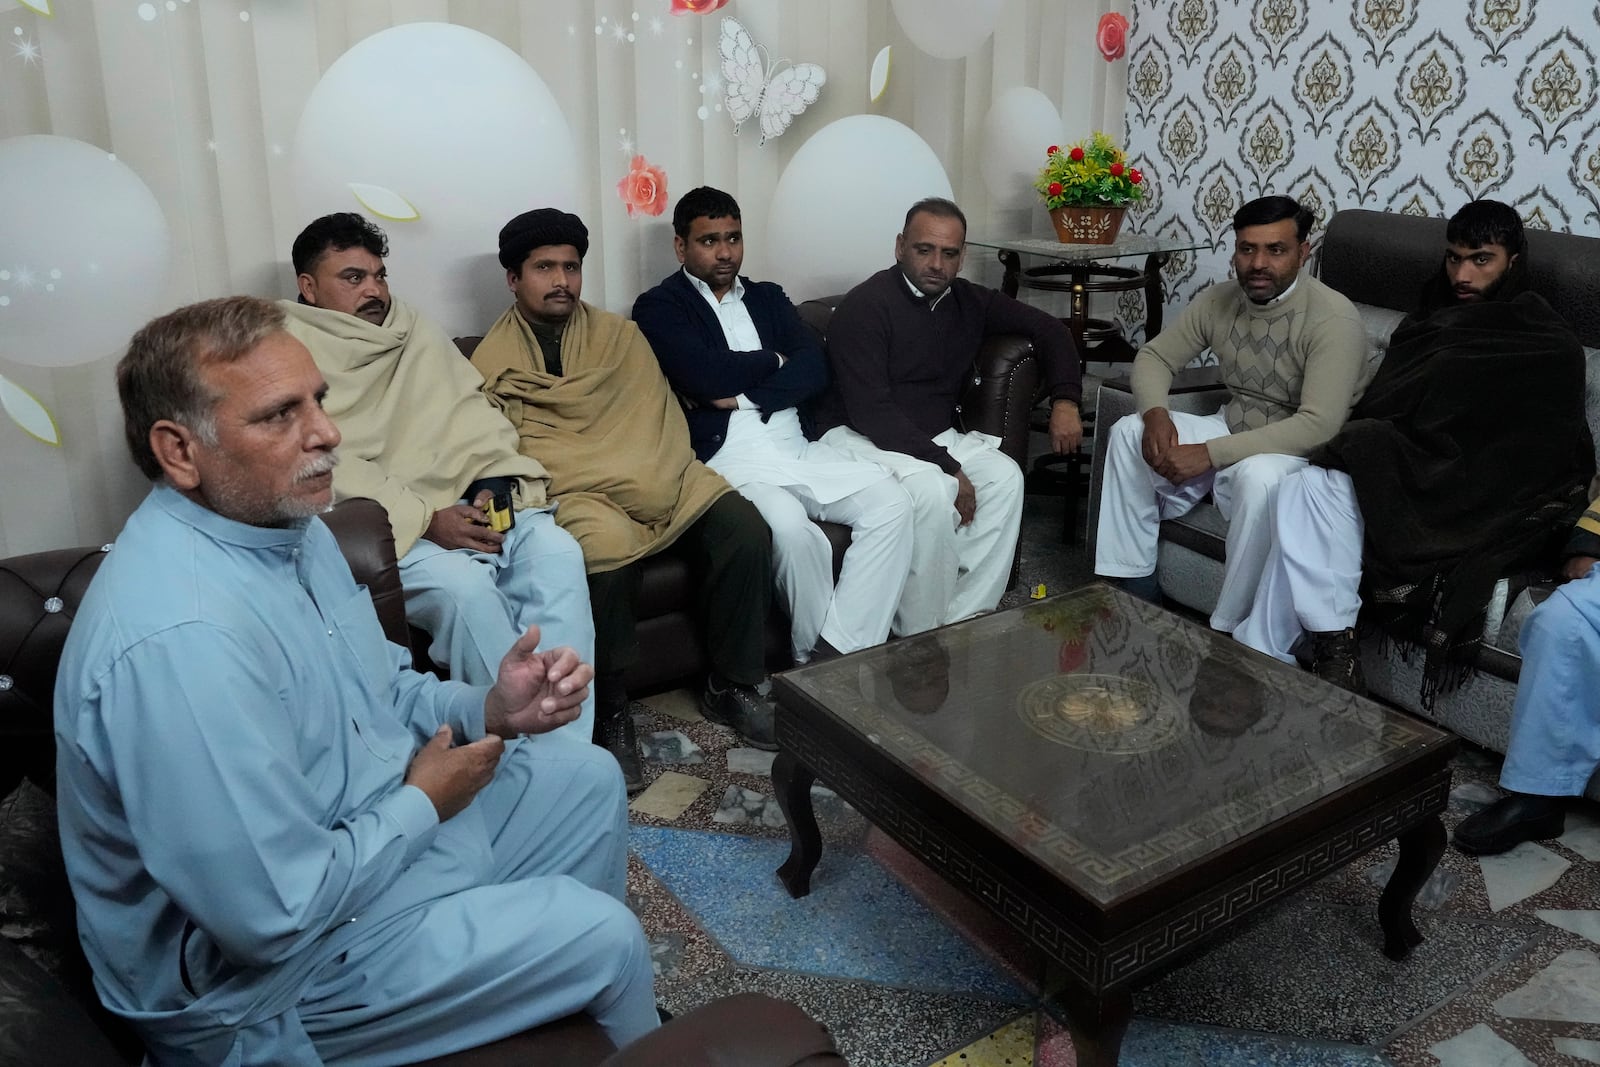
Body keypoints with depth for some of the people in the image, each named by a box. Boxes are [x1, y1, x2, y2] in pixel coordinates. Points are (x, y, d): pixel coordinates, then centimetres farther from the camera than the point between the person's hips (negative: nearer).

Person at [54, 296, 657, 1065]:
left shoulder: (286, 522, -2)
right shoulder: (179, 637, -34)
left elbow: (384, 690, 10)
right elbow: (275, 916, -32)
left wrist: (487, 709, -10)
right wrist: (422, 803, -17)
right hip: (273, 970, -9)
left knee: (590, 780, 15)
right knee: (604, 936, -8)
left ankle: (588, 996, 38)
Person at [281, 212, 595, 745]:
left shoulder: (417, 332, 21)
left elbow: (473, 416, 13)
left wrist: (492, 484, -8)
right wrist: (426, 520, -19)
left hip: (467, 505, 5)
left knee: (557, 551, -23)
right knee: (465, 585, -33)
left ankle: (565, 745, -24)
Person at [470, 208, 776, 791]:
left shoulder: (620, 334, 19)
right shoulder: (492, 359, 10)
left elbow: (660, 416, 10)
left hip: (657, 477, 4)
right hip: (577, 494, -4)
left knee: (745, 530, -21)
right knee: (607, 552, -36)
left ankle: (731, 687, -3)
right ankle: (609, 712, -14)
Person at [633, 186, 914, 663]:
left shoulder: (767, 298, 22)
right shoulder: (659, 307, 5)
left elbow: (814, 369, 5)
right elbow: (706, 377, -13)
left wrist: (744, 396, -9)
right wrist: (773, 361, 3)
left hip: (797, 447, 6)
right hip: (727, 457, -6)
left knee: (890, 500, -17)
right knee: (793, 529, -34)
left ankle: (844, 650, -17)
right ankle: (814, 660, -10)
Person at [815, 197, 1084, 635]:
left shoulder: (968, 301, 6)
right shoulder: (866, 306, -15)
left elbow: (1049, 330, 18)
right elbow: (870, 411, -23)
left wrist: (1064, 400, 2)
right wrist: (948, 466, -26)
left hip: (935, 435, 7)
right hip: (859, 435, -7)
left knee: (1004, 476, -18)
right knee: (934, 490, -33)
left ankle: (965, 619, -15)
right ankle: (921, 640, -20)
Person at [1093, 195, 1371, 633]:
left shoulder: (1332, 317, -21)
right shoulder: (1218, 300, -1)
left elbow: (1319, 424, -29)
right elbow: (1155, 356, 7)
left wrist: (1210, 453, -32)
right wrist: (1156, 412, -17)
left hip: (1304, 451, -6)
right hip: (1232, 430, 6)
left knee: (1259, 477, -40)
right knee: (1127, 432, -12)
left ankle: (1231, 630, -26)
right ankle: (1131, 582, -7)